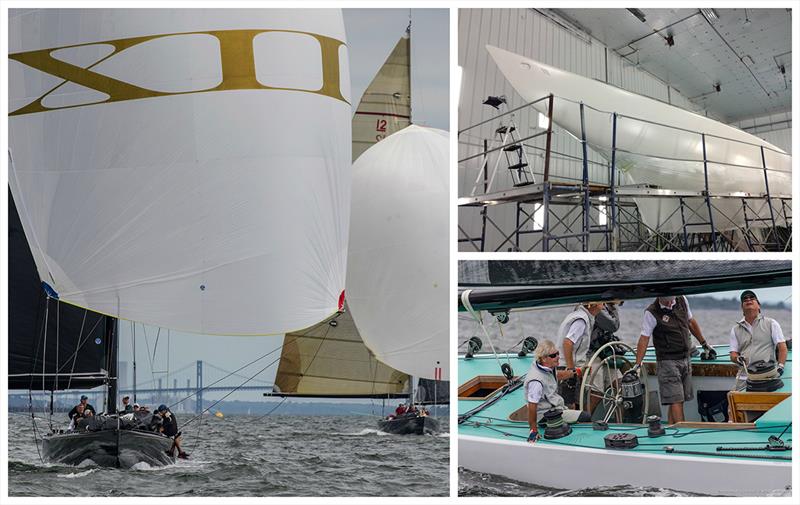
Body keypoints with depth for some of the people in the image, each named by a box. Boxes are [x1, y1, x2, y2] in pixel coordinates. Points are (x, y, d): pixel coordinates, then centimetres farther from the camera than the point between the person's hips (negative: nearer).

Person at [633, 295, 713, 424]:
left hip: (686, 358, 6)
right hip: (668, 361, -6)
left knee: (677, 399, 6)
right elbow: (644, 338, -14)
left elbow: (691, 322, 19)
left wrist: (704, 344, 24)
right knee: (675, 400, -11)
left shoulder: (682, 301, 4)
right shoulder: (651, 313, -13)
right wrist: (638, 364, -19)